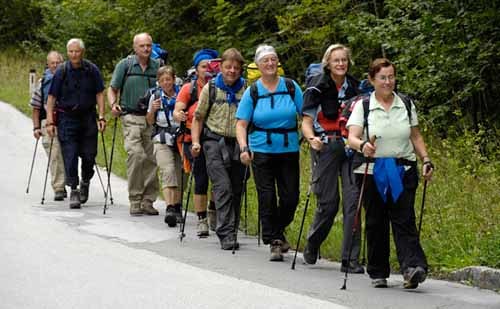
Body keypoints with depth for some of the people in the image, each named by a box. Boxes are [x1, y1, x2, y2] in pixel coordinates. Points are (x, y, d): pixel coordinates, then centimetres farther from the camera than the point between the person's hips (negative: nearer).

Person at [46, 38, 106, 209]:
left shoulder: (92, 70, -2)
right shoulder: (61, 71, -5)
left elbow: (99, 94, 3)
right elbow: (51, 98, -2)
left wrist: (101, 117, -6)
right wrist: (50, 121, -8)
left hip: (88, 117, 1)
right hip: (67, 118, -1)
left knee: (89, 155, 4)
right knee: (70, 156, -7)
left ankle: (85, 182, 30)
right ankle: (73, 190, -1)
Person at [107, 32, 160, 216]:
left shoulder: (157, 66, 11)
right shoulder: (125, 65, 5)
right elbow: (112, 89, 10)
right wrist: (113, 105, -9)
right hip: (131, 118, -3)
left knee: (152, 159, 0)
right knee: (136, 155, -17)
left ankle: (147, 201, 9)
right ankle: (135, 201, -11)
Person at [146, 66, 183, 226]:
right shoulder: (155, 96, 5)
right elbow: (150, 121, 13)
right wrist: (152, 109, -7)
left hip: (180, 139, 1)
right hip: (162, 140, -1)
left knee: (179, 174, 4)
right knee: (168, 171, -18)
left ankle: (177, 207, 21)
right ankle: (169, 209, -28)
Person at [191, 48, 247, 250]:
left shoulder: (246, 90, 6)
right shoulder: (210, 89, 5)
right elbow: (198, 117, 10)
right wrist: (195, 142, -1)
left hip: (239, 144, 2)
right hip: (215, 143, -2)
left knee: (236, 190, 7)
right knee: (222, 187, -14)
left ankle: (231, 232, 19)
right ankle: (226, 234, -18)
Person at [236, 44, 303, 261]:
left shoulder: (291, 87, 4)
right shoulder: (252, 92, 1)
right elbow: (241, 123, -1)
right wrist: (244, 148, -14)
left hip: (289, 150, 1)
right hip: (262, 151, -1)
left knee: (290, 197, 1)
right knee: (267, 198, -3)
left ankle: (277, 231, 27)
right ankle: (274, 242, 6)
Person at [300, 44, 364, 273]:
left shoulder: (355, 87, 10)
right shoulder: (318, 88, -3)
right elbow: (306, 122, -5)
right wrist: (312, 138, -25)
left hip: (350, 148, 3)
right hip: (325, 147, -3)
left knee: (353, 198, -9)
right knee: (328, 202, -2)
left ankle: (350, 259, -7)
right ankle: (312, 246, 27)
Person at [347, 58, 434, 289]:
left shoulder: (406, 104, 9)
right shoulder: (363, 106, 0)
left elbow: (416, 136, 16)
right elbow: (352, 137, -11)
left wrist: (426, 160, 4)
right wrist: (363, 145, -33)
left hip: (404, 171, 1)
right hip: (372, 172, -1)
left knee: (404, 220, -11)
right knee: (376, 223, 5)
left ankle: (413, 267, -23)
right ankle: (378, 273, 15)